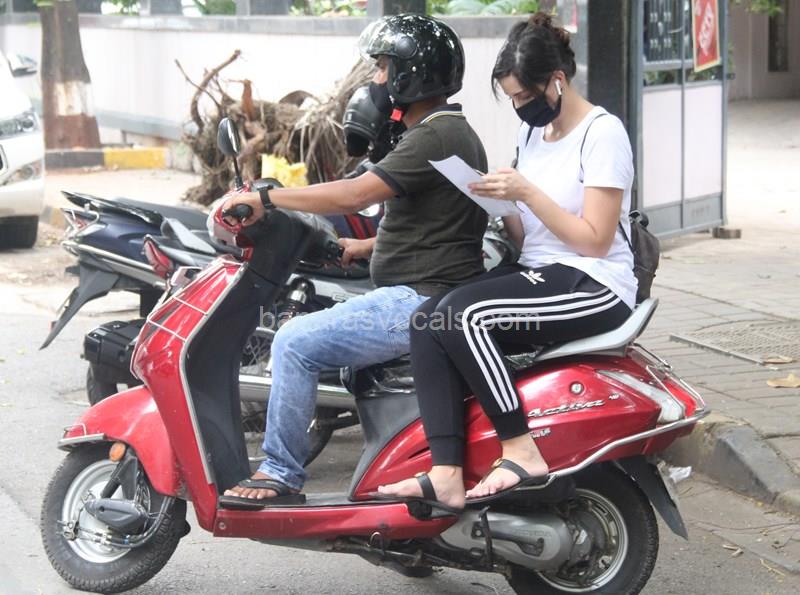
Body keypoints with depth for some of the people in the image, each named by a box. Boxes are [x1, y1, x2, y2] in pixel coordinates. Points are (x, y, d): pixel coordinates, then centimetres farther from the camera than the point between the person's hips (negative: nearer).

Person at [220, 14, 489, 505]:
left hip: (421, 303, -12)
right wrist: (367, 246, 20)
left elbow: (355, 194, -25)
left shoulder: (435, 138, -16)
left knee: (297, 343, -15)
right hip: (427, 296, 12)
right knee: (303, 330, 23)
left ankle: (281, 471, -7)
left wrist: (266, 199, -20)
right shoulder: (453, 131, 18)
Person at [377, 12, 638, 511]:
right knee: (429, 319, -18)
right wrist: (496, 206, -1)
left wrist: (526, 193, -18)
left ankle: (521, 452, -23)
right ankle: (446, 474, -28)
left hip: (593, 288, -8)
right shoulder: (533, 132, 16)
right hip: (536, 273, 8)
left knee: (464, 314, -30)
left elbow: (595, 240, -14)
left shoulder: (602, 133, -8)